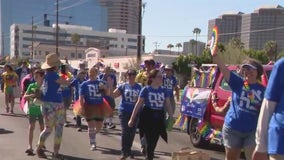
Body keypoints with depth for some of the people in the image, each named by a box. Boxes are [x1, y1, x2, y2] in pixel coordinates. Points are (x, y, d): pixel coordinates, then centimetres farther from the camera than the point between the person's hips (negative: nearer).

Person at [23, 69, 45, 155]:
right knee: (31, 127, -4)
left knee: (42, 127, 9)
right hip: (32, 109, 1)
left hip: (42, 110, -1)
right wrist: (30, 95, -16)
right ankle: (30, 146, -6)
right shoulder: (31, 86, 3)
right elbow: (25, 96, 4)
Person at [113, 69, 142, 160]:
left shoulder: (138, 87, 3)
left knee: (132, 132, 9)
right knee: (125, 131, -6)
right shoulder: (123, 86, -1)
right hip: (124, 111, -2)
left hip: (134, 112, 2)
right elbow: (113, 95, -7)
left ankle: (128, 150, 27)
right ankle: (124, 152, 2)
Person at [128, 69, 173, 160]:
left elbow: (168, 105, 7)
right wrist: (132, 119, -4)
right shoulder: (146, 90, -6)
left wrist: (171, 118, 2)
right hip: (148, 117, -3)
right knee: (149, 141, 4)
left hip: (159, 118, 3)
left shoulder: (163, 90, 5)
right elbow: (138, 105, -5)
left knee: (154, 141, 6)